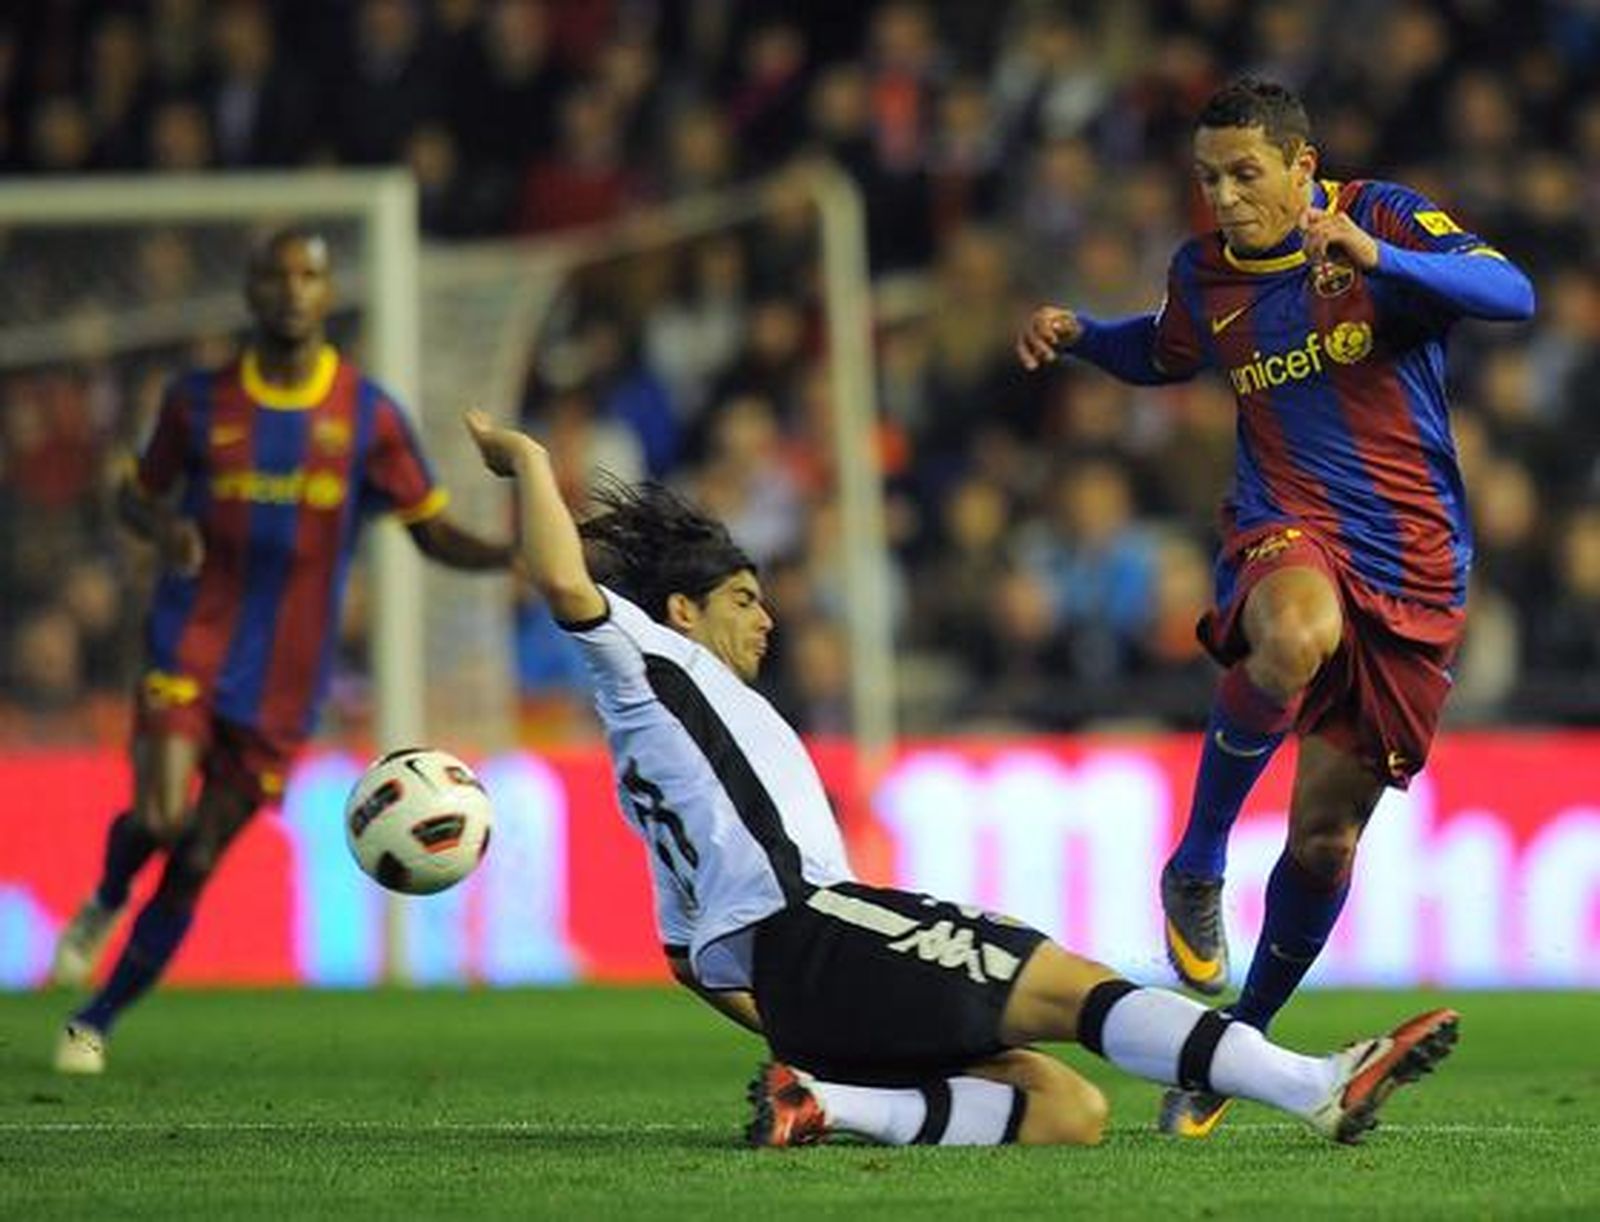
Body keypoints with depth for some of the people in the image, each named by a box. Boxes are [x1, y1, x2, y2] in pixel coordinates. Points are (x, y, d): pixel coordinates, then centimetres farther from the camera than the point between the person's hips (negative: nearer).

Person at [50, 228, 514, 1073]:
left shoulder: (367, 415, 1)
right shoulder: (200, 401, 2)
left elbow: (436, 534, 4)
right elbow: (138, 494, 16)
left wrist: (519, 554, -16)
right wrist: (163, 528, -9)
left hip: (283, 680, 1)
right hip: (190, 645, -1)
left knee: (195, 865, 3)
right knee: (157, 819, -23)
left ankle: (97, 1020, 21)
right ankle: (105, 904, 12)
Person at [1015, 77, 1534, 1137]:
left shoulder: (1387, 220, -4)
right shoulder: (1205, 274, 6)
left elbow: (1511, 295, -20)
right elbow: (1163, 354, 29)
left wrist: (1377, 259, -34)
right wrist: (1080, 334, 8)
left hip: (1414, 570, 0)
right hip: (1286, 532, 0)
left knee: (1327, 831, -1)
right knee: (1298, 636, -39)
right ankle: (1198, 867, -19)